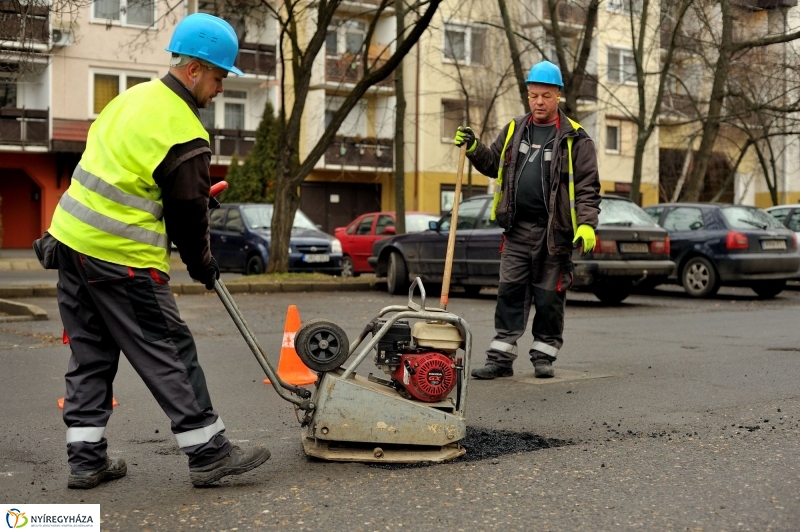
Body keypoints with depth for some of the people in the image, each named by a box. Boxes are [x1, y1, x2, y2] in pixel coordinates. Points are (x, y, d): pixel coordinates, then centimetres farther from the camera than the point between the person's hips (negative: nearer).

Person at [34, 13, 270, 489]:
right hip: (122, 259, -9)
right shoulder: (185, 135, -15)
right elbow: (189, 212, -8)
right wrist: (203, 265, 8)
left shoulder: (133, 97, 12)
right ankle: (209, 453, 8)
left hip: (71, 237, 9)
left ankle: (87, 458, 21)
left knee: (91, 354, 15)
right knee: (170, 353, -1)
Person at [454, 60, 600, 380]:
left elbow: (587, 186, -6)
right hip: (517, 229, 4)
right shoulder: (514, 130, 13)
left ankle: (544, 355, 19)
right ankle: (501, 357, 9)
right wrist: (474, 149, 5)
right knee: (510, 293, 4)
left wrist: (587, 224, -18)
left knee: (549, 297, 5)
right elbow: (494, 165, 23)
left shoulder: (574, 138, -2)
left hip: (554, 232, -4)